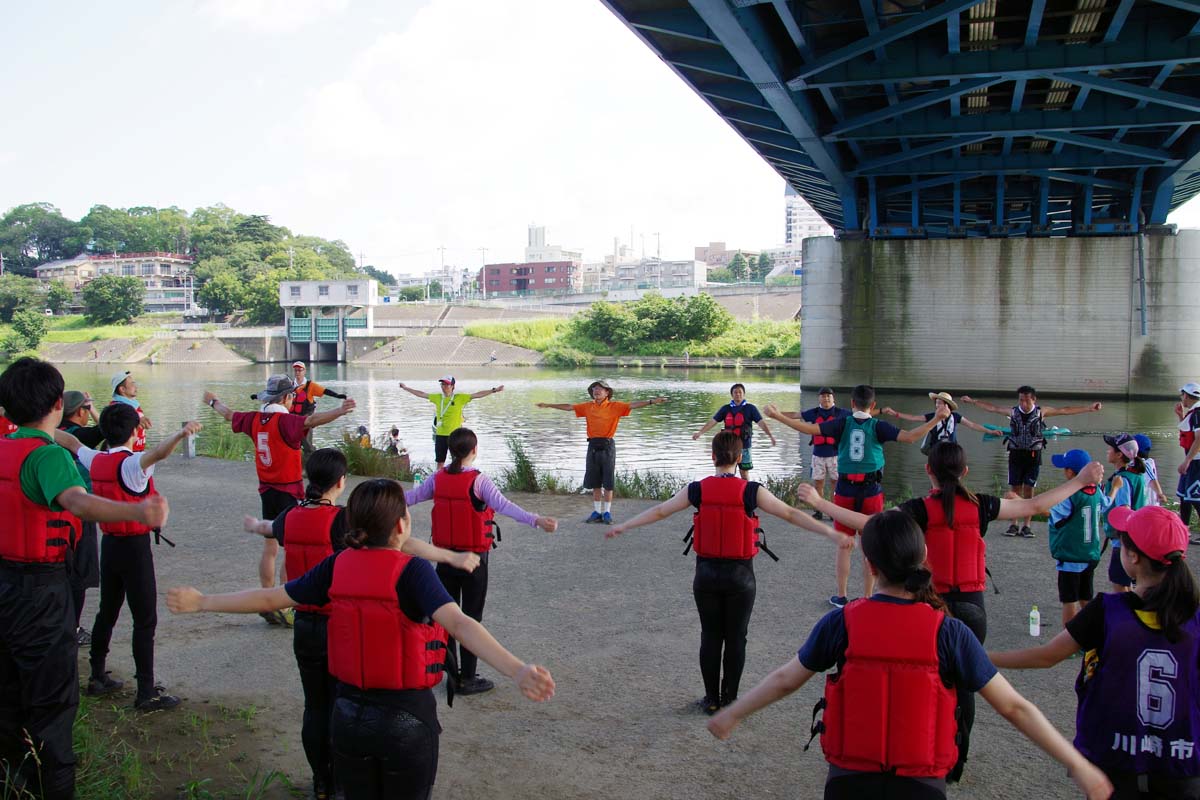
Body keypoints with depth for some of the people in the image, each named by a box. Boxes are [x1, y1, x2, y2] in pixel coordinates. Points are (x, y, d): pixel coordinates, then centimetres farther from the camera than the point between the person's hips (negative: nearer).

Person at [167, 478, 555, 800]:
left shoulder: (337, 566, -7)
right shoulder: (412, 571, -20)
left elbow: (269, 598, 1)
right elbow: (458, 623, -35)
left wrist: (202, 602, 17)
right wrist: (516, 669, -48)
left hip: (349, 714, 4)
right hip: (407, 718, -4)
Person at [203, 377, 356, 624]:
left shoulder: (254, 419, 5)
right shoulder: (285, 421, -17)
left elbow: (229, 414, 24)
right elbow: (311, 421, -36)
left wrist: (213, 402, 45)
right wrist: (340, 411, -50)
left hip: (266, 491, 8)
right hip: (288, 492, -8)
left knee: (270, 549, 15)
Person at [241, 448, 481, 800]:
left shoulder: (290, 518, -1)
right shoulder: (342, 520, -20)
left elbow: (267, 527, 25)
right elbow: (402, 543, -28)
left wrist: (252, 524, 49)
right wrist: (453, 557, -30)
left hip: (305, 626, 5)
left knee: (315, 707, 17)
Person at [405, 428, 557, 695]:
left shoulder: (438, 479, -2)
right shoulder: (479, 481, -17)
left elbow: (411, 496, 11)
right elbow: (504, 505, -31)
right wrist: (537, 520, -41)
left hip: (445, 558, 5)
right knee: (471, 617, 6)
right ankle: (467, 679, 10)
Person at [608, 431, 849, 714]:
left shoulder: (697, 490, -6)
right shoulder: (751, 491, -12)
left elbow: (659, 511, 3)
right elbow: (791, 514, -12)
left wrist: (623, 526, 15)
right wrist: (832, 534, -9)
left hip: (706, 574, 2)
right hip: (740, 576, -1)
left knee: (710, 637, 13)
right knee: (735, 638, 11)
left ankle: (712, 699, 21)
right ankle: (730, 700, 18)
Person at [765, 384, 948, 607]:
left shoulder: (843, 423, -3)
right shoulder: (878, 426, -5)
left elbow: (810, 429, -13)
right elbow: (909, 437, -17)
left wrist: (778, 416, -12)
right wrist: (936, 419, -15)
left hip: (845, 490, 1)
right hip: (872, 492, -1)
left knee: (844, 545, 11)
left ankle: (841, 596, 17)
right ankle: (867, 597, 15)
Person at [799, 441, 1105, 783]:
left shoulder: (919, 509, -10)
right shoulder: (979, 506, -3)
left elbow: (867, 523, -20)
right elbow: (1035, 505, 6)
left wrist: (820, 502, -15)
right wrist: (1081, 480, 18)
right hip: (972, 607, 2)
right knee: (963, 684, 14)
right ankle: (956, 762, 24)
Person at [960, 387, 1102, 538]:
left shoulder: (1041, 412, -2)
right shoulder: (1013, 412, 3)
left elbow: (1065, 411, -2)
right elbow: (993, 408, 10)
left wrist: (1090, 408, -4)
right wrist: (972, 401, 11)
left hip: (1033, 455, -1)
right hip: (1016, 454, 2)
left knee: (1029, 490, 0)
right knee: (1015, 489, 4)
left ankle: (1026, 526, 6)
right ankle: (1014, 525, 10)